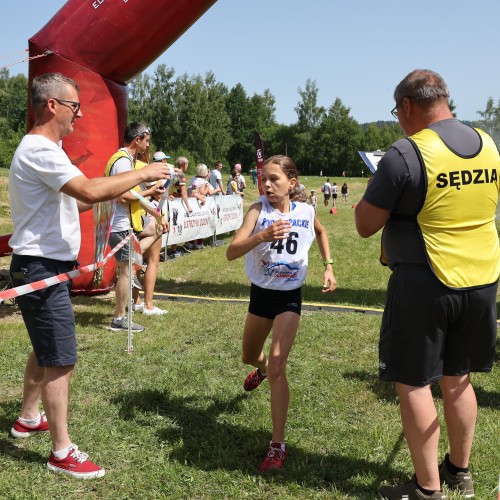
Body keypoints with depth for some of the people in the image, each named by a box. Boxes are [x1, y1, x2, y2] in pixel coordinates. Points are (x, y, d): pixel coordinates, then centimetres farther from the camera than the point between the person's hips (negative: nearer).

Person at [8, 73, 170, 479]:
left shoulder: (43, 149, 14)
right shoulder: (39, 150, -20)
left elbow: (70, 202, 17)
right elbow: (89, 191, -31)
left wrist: (117, 189, 7)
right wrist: (141, 174, -21)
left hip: (47, 267, 11)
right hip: (41, 269, -11)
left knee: (45, 350, 23)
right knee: (61, 360, -5)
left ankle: (28, 419, 40)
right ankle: (62, 452, 4)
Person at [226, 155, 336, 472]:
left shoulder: (306, 211, -9)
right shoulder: (259, 210, -16)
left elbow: (322, 232, 17)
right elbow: (231, 252, -29)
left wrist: (328, 267, 8)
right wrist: (262, 236, -45)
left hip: (289, 297, -1)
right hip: (260, 294, 2)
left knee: (277, 368, -14)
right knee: (249, 358, 22)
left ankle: (278, 445, -6)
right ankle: (262, 368, 62)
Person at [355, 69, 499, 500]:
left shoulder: (406, 154, -16)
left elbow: (365, 225, -11)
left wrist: (377, 189, 6)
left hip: (425, 284, -7)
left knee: (414, 384, 6)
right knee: (457, 378, 19)